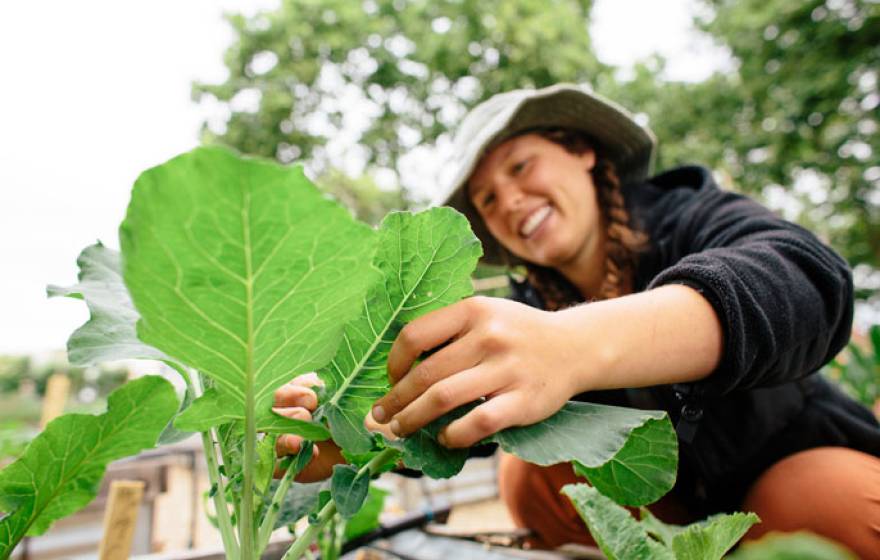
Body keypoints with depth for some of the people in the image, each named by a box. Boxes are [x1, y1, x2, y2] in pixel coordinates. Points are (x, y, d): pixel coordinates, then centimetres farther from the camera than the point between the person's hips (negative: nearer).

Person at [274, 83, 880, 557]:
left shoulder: (690, 215, -18)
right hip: (664, 495, 4)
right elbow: (453, 417, -19)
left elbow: (806, 279, -41)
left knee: (829, 509, -33)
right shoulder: (533, 307, -7)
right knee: (530, 474, -19)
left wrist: (579, 343, -58)